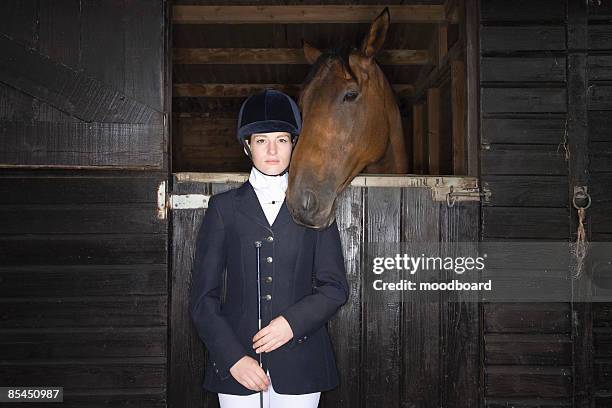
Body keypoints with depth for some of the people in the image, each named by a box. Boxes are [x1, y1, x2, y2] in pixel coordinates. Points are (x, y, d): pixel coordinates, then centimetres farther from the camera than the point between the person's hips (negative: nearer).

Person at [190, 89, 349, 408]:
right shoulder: (223, 207, 5)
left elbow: (335, 287, 5)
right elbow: (203, 296, 1)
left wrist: (293, 321, -12)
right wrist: (233, 357, -10)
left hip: (299, 364, 1)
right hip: (237, 361, 0)